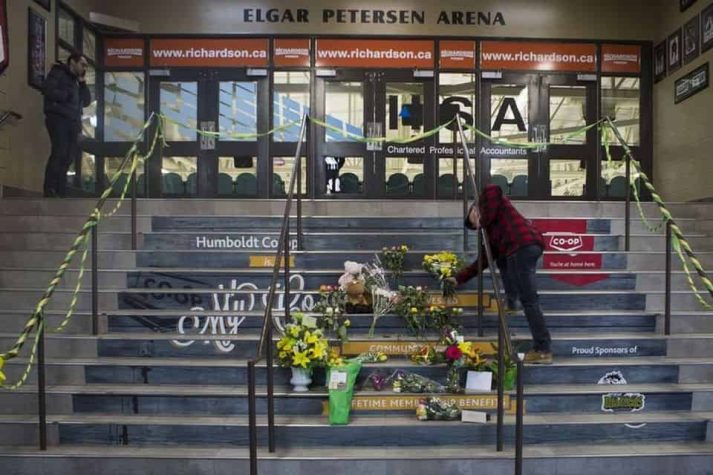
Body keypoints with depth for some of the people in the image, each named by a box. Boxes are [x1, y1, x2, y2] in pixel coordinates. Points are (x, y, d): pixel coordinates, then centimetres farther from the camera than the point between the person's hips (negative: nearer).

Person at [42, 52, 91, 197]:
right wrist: (67, 95, -9)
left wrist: (83, 84, 10)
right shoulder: (58, 73, 2)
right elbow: (47, 89, -14)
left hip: (72, 122, 8)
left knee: (68, 157, 5)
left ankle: (61, 192, 8)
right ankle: (49, 191, -17)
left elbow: (86, 101, 19)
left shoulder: (76, 81, 25)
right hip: (58, 119, -8)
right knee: (59, 153, -17)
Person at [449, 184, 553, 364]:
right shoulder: (491, 232, 34)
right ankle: (511, 301, 20)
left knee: (529, 300, -7)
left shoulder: (488, 197, 18)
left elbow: (493, 190, -7)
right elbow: (483, 261, 33)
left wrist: (484, 221, 0)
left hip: (523, 245, -9)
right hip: (529, 246, 9)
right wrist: (459, 278, 37)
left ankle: (543, 350, -5)